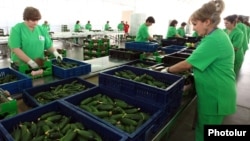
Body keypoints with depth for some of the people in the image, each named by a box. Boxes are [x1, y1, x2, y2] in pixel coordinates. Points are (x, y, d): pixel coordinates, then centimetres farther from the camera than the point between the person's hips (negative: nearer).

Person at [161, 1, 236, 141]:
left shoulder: (214, 40, -24)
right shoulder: (217, 35, 8)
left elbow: (188, 64, -23)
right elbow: (200, 62, 14)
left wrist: (168, 70, -9)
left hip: (215, 96, -9)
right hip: (214, 93, 9)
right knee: (202, 127, 23)